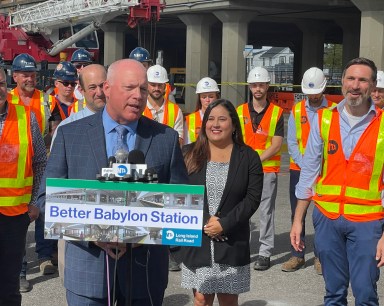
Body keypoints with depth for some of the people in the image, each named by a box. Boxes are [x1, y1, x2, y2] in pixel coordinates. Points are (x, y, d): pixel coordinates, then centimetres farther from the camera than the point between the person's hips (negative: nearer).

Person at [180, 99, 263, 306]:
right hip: (197, 240, 1)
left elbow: (253, 198, -6)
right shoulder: (191, 154, 4)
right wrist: (204, 221, -13)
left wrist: (224, 224, -15)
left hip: (232, 241, -1)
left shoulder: (248, 157, 1)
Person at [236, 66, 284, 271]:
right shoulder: (240, 112, 7)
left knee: (266, 211, 2)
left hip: (268, 170, -2)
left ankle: (265, 253, 8)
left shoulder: (277, 113, 1)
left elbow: (276, 146, -5)